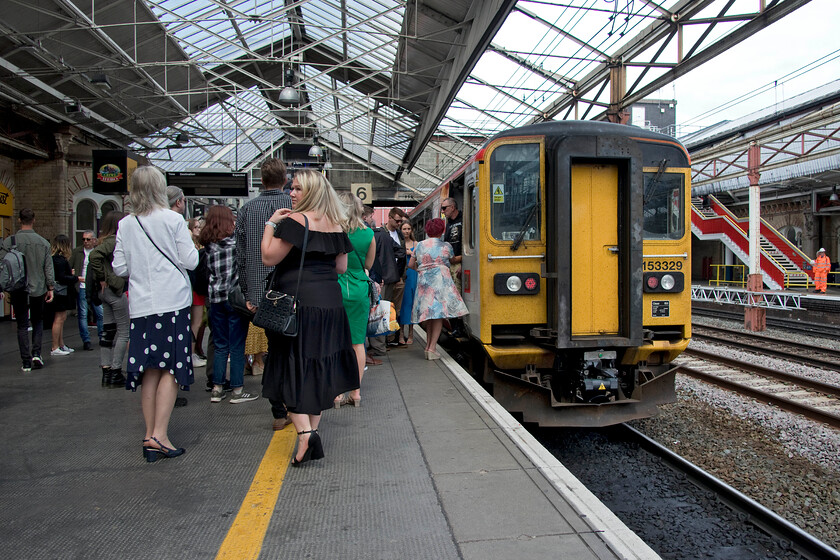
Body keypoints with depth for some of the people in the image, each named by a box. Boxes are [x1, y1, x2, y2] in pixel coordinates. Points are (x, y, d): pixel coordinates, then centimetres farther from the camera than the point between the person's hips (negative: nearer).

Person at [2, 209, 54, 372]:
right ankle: (36, 353, 2)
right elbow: (49, 268, 0)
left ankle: (26, 362, 6)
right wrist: (50, 288, 7)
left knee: (22, 325, 6)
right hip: (38, 289, 1)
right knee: (38, 321, 17)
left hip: (18, 289, -1)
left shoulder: (9, 241, -7)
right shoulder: (43, 242, -2)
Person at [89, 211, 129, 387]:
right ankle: (115, 373, 3)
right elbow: (95, 255, -28)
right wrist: (103, 279, -19)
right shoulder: (114, 241, -15)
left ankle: (106, 372, 16)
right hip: (115, 290, -9)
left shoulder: (107, 241, 12)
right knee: (124, 332, 0)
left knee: (109, 330, 12)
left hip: (105, 291, 9)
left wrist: (101, 280, 11)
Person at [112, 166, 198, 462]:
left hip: (140, 305, 4)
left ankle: (150, 437, 14)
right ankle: (159, 434, -5)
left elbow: (119, 267, 8)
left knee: (149, 370, 9)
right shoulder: (172, 219, -5)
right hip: (173, 302, -4)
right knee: (171, 368, 1)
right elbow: (190, 260, -5)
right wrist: (191, 246, 15)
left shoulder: (125, 224, 5)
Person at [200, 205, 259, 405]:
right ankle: (237, 390, 6)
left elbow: (208, 271, 10)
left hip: (215, 298, 5)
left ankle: (217, 388, 15)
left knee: (220, 346, 12)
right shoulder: (235, 239, -7)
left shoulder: (208, 243, 6)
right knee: (237, 346, 1)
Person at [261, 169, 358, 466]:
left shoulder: (294, 221, -11)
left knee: (293, 367, 1)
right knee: (319, 367, 13)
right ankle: (313, 430, 21)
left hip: (297, 302, -6)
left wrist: (271, 224, -3)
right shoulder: (335, 225, 8)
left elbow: (269, 258, -14)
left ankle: (305, 433, -10)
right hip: (330, 303, 6)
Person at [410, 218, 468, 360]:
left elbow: (411, 264, 17)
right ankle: (432, 348, -8)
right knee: (439, 314, -2)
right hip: (440, 280, -4)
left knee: (429, 314, 14)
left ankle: (428, 346, 15)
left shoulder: (419, 245, 13)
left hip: (423, 281, 4)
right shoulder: (446, 246, 5)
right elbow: (452, 260, 18)